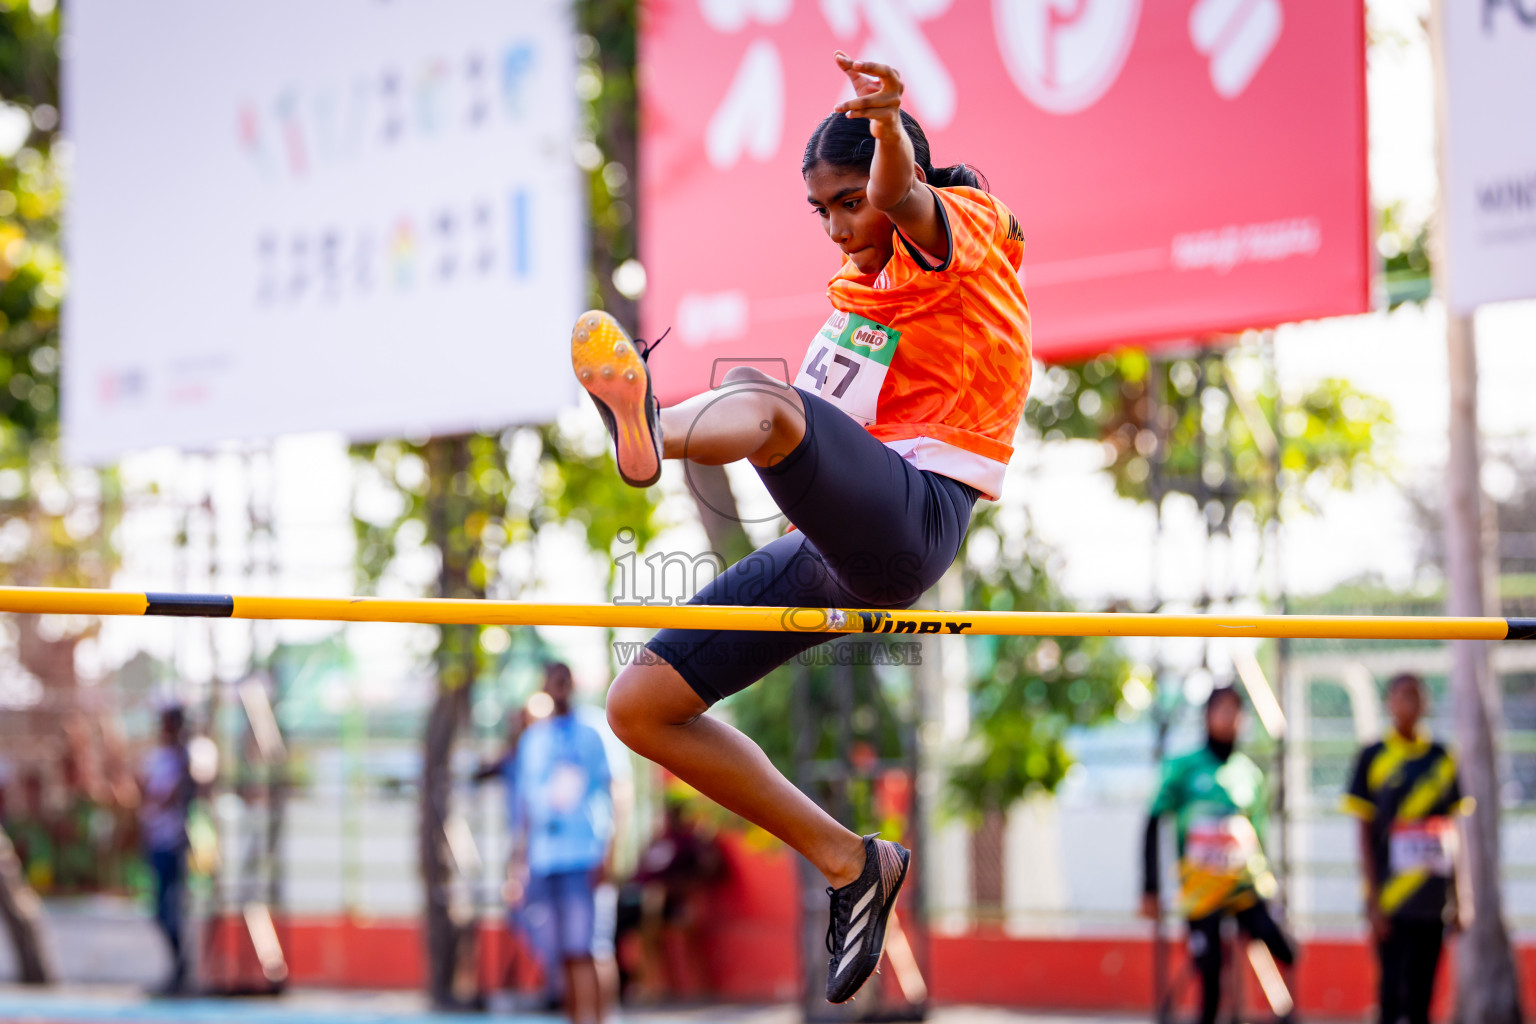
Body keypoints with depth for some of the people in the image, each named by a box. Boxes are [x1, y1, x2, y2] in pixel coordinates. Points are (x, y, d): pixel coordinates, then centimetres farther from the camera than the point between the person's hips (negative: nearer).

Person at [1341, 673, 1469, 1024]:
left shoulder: (1440, 758, 10)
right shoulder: (1374, 757, -1)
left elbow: (1451, 835, 15)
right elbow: (1365, 834, -2)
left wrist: (1456, 900, 12)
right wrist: (1373, 899, -8)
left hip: (1433, 902, 4)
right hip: (1393, 901, -4)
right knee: (1393, 993, -6)